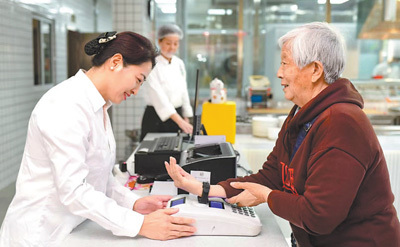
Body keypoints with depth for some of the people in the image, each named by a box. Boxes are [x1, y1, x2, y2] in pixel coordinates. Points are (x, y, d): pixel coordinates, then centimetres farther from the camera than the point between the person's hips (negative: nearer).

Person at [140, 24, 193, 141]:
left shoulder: (179, 64, 5)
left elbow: (184, 93, 11)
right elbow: (158, 96, -22)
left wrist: (186, 120, 8)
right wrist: (179, 120, -31)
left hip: (177, 115, 5)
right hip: (156, 118, -5)